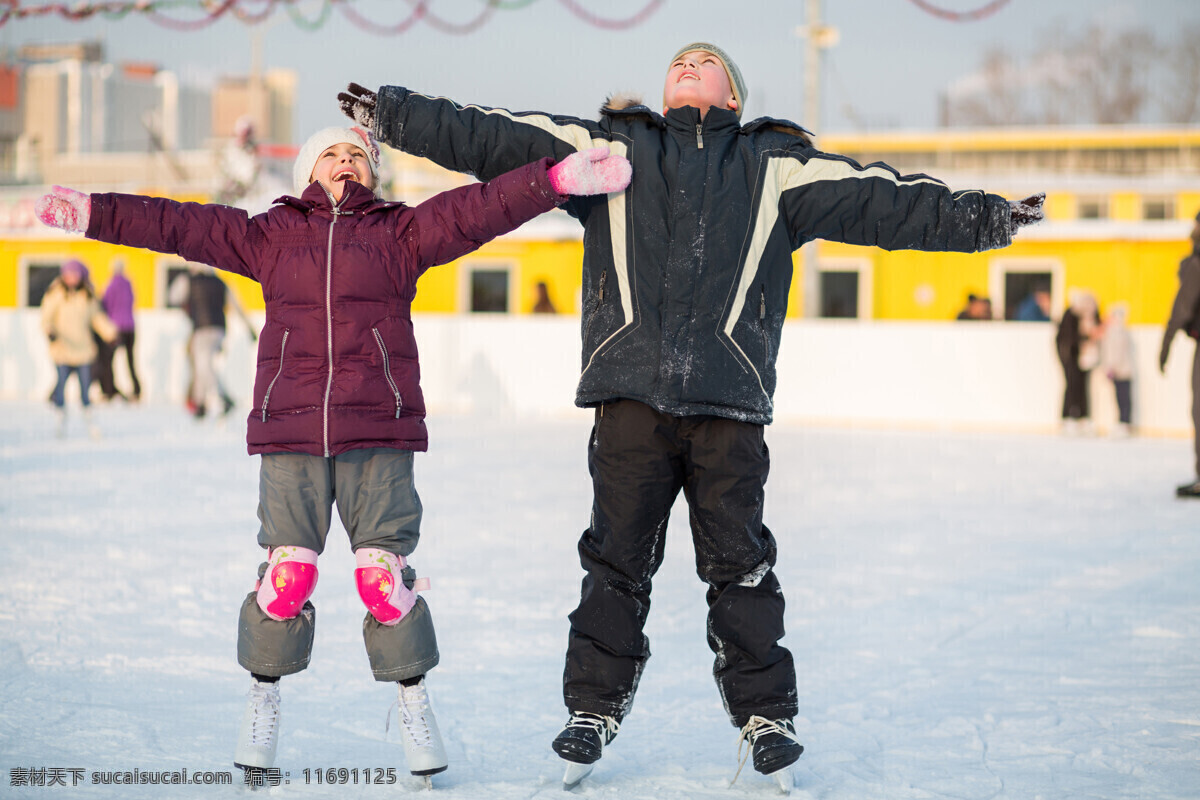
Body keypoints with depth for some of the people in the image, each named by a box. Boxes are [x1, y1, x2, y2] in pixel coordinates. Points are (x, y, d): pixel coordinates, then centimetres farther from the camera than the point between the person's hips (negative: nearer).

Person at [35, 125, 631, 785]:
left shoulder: (401, 233, 12)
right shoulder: (269, 234, 16)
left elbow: (477, 209, 0)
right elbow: (177, 225, 14)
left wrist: (556, 179, -12)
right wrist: (91, 212, 9)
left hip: (379, 433, -1)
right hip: (290, 432, 1)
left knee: (384, 571, -5)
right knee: (287, 571, -2)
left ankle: (413, 700, 11)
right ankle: (264, 697, 17)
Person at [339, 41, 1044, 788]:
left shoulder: (776, 166, 14)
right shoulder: (607, 146, 15)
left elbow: (882, 201, 10)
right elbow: (488, 137, 12)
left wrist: (982, 218, 3)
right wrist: (390, 112, 7)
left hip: (729, 400, 0)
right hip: (631, 395, 1)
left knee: (740, 564, 2)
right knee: (617, 561, 3)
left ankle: (766, 717, 13)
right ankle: (594, 710, 15)